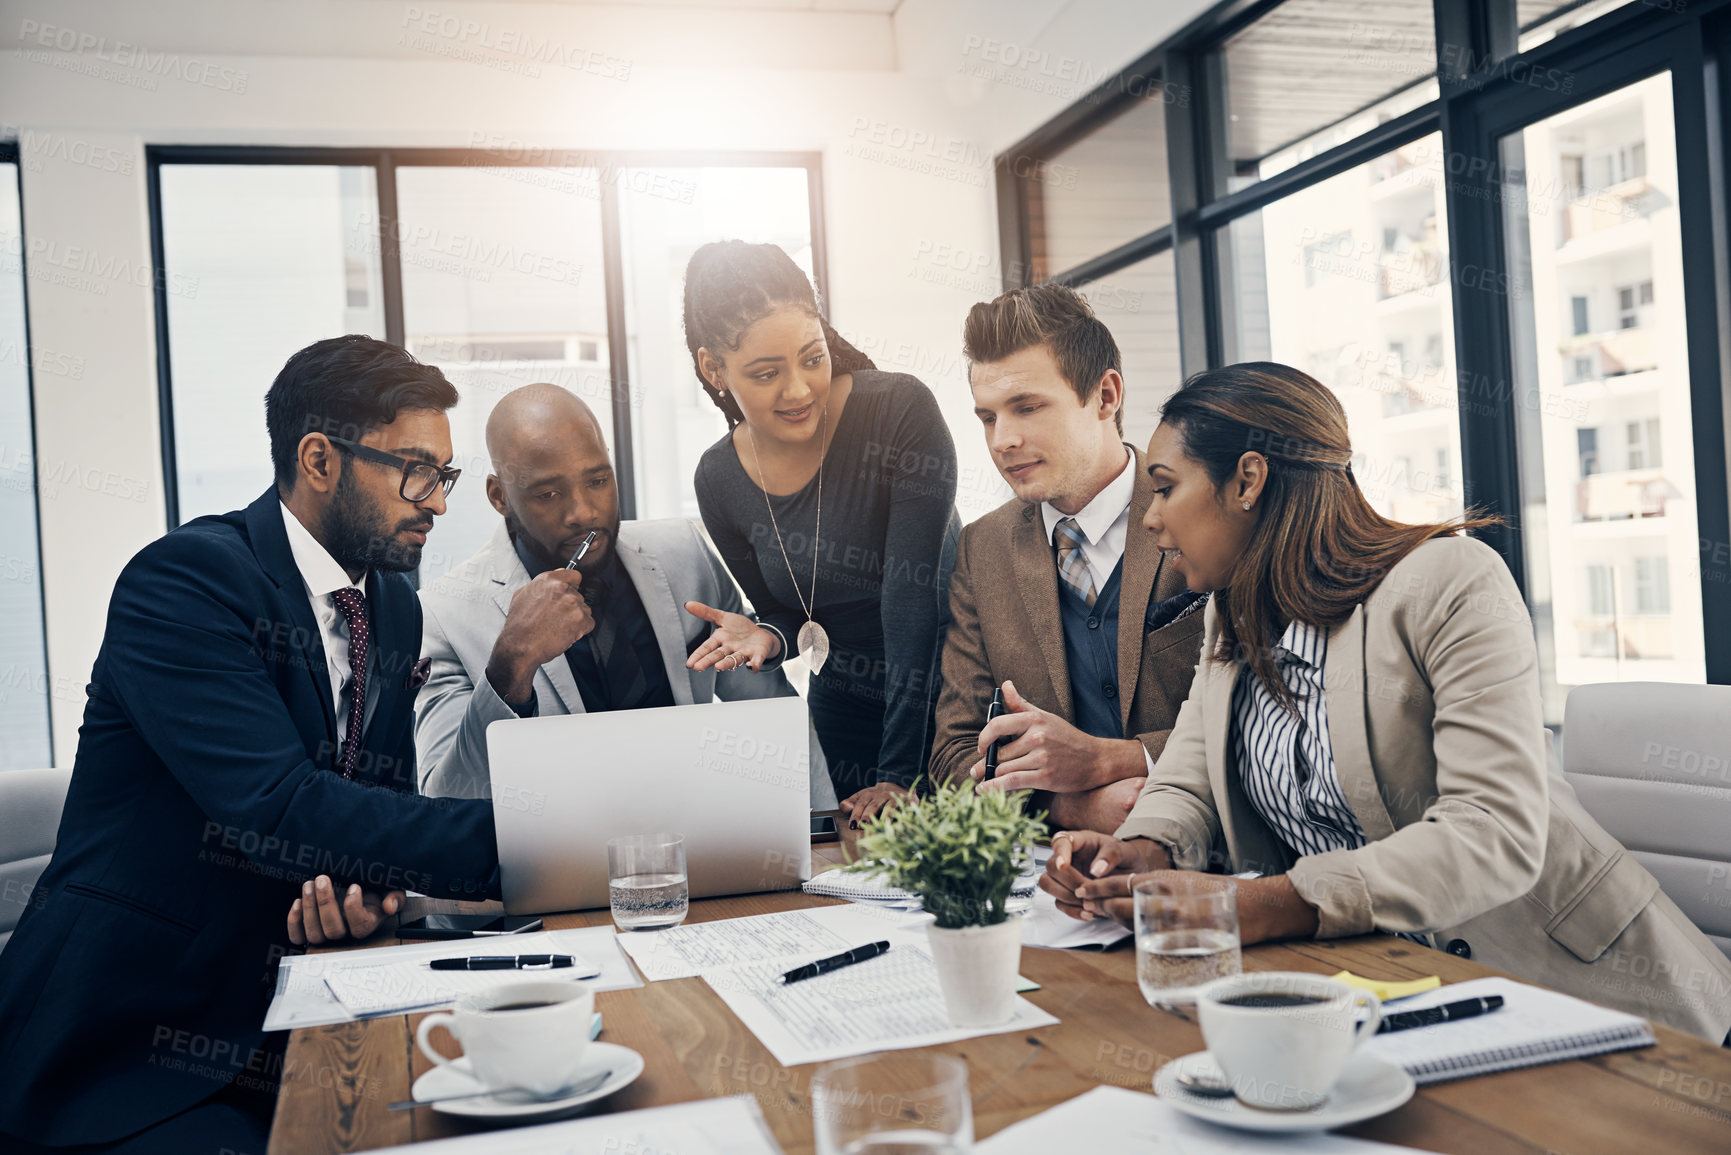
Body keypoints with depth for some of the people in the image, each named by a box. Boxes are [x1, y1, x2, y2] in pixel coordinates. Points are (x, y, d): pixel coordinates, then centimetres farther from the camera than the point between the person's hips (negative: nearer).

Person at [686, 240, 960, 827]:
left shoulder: (901, 410, -21)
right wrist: (765, 638, -19)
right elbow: (788, 612, 7)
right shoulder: (719, 479, -7)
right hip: (846, 713, 3)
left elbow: (912, 596, -26)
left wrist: (900, 775, -29)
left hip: (954, 692, -3)